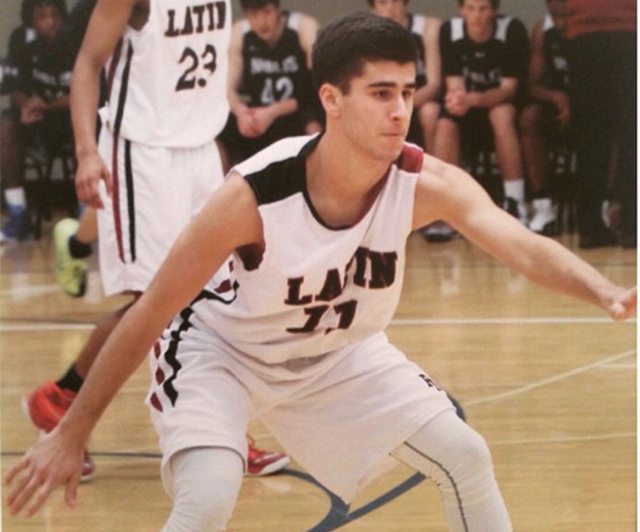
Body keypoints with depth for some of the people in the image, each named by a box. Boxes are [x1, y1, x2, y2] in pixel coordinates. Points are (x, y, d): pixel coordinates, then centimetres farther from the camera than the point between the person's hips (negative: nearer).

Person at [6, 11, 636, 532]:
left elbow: (526, 247, -38)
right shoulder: (253, 195, -34)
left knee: (465, 458, -1)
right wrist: (70, 435, -21)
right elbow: (148, 316, -26)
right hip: (219, 346, -5)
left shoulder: (427, 183, -24)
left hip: (336, 352, 5)